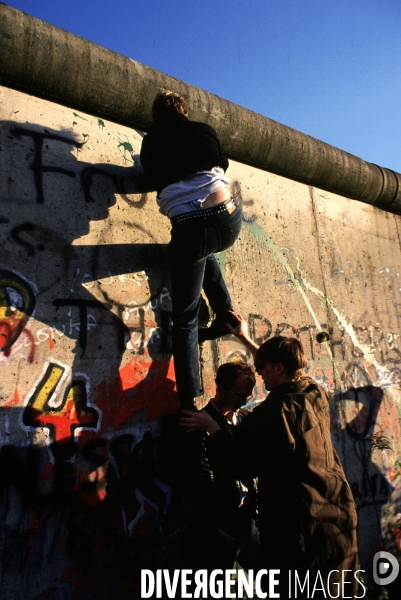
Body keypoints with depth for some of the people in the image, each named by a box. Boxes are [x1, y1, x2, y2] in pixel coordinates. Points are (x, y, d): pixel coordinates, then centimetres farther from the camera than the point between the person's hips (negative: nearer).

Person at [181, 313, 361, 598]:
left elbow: (236, 459, -17)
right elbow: (287, 370, 19)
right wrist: (246, 340, 27)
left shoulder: (274, 412, -22)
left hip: (299, 525, -7)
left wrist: (210, 425, -2)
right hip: (340, 516, 8)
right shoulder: (316, 394, 1)